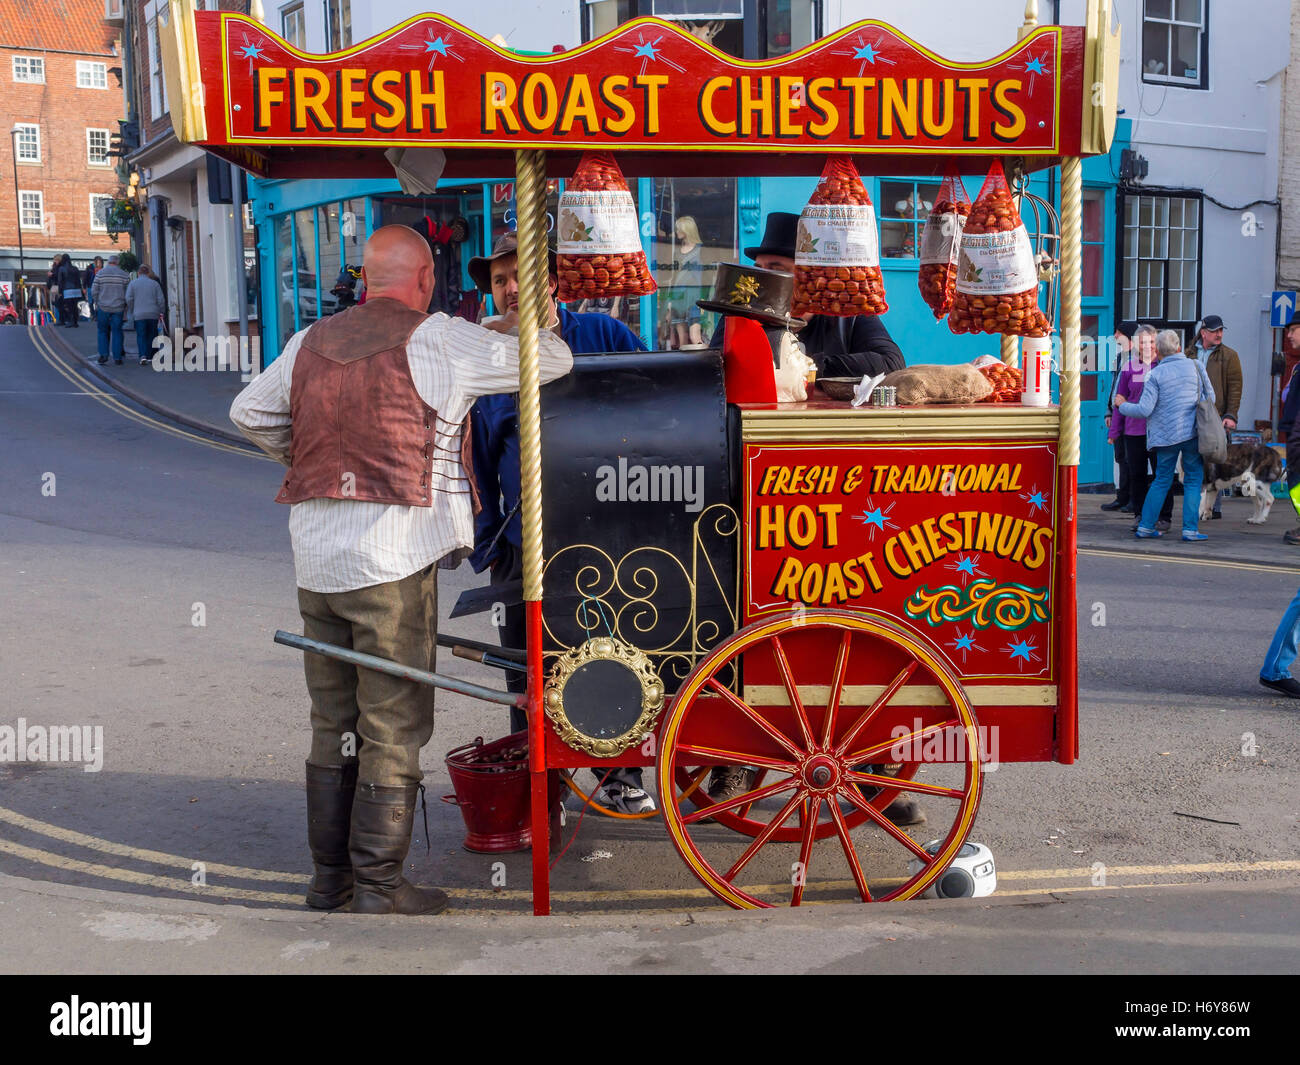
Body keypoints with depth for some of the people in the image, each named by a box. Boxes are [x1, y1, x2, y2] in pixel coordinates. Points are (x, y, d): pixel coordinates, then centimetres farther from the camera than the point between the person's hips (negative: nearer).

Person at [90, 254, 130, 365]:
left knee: (103, 332, 12)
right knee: (117, 332, 5)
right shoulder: (125, 275, 0)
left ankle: (103, 354, 2)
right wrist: (126, 306, 14)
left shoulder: (100, 274, -1)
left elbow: (94, 291, -1)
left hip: (103, 307, 0)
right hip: (118, 309, 0)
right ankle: (117, 357, 2)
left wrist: (97, 302, 16)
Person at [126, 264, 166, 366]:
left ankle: (143, 356, -18)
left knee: (141, 336, 0)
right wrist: (161, 311, 12)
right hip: (153, 315, 1)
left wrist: (131, 311, 10)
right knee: (151, 336, 11)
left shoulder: (132, 284, 2)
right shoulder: (155, 283, 5)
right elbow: (161, 300, 1)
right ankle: (150, 357, 14)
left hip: (139, 315, -1)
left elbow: (129, 299, -3)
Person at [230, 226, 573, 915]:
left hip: (315, 559, 6)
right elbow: (553, 359, 2)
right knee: (392, 728, 3)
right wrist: (510, 330, 23)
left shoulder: (310, 342, 11)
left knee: (333, 722, 16)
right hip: (393, 558, -6)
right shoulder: (438, 341, -5)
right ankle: (378, 889, 9)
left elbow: (248, 412, 23)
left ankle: (328, 876, 25)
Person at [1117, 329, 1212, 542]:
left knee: (1162, 480, 11)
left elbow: (1145, 410, -9)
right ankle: (1190, 529, 0)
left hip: (1166, 434, 0)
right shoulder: (1195, 366, 3)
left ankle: (1145, 526, 11)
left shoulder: (1156, 374, -4)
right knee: (1193, 480, 6)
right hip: (1193, 432, 0)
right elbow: (1210, 397, 11)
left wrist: (1122, 406, 8)